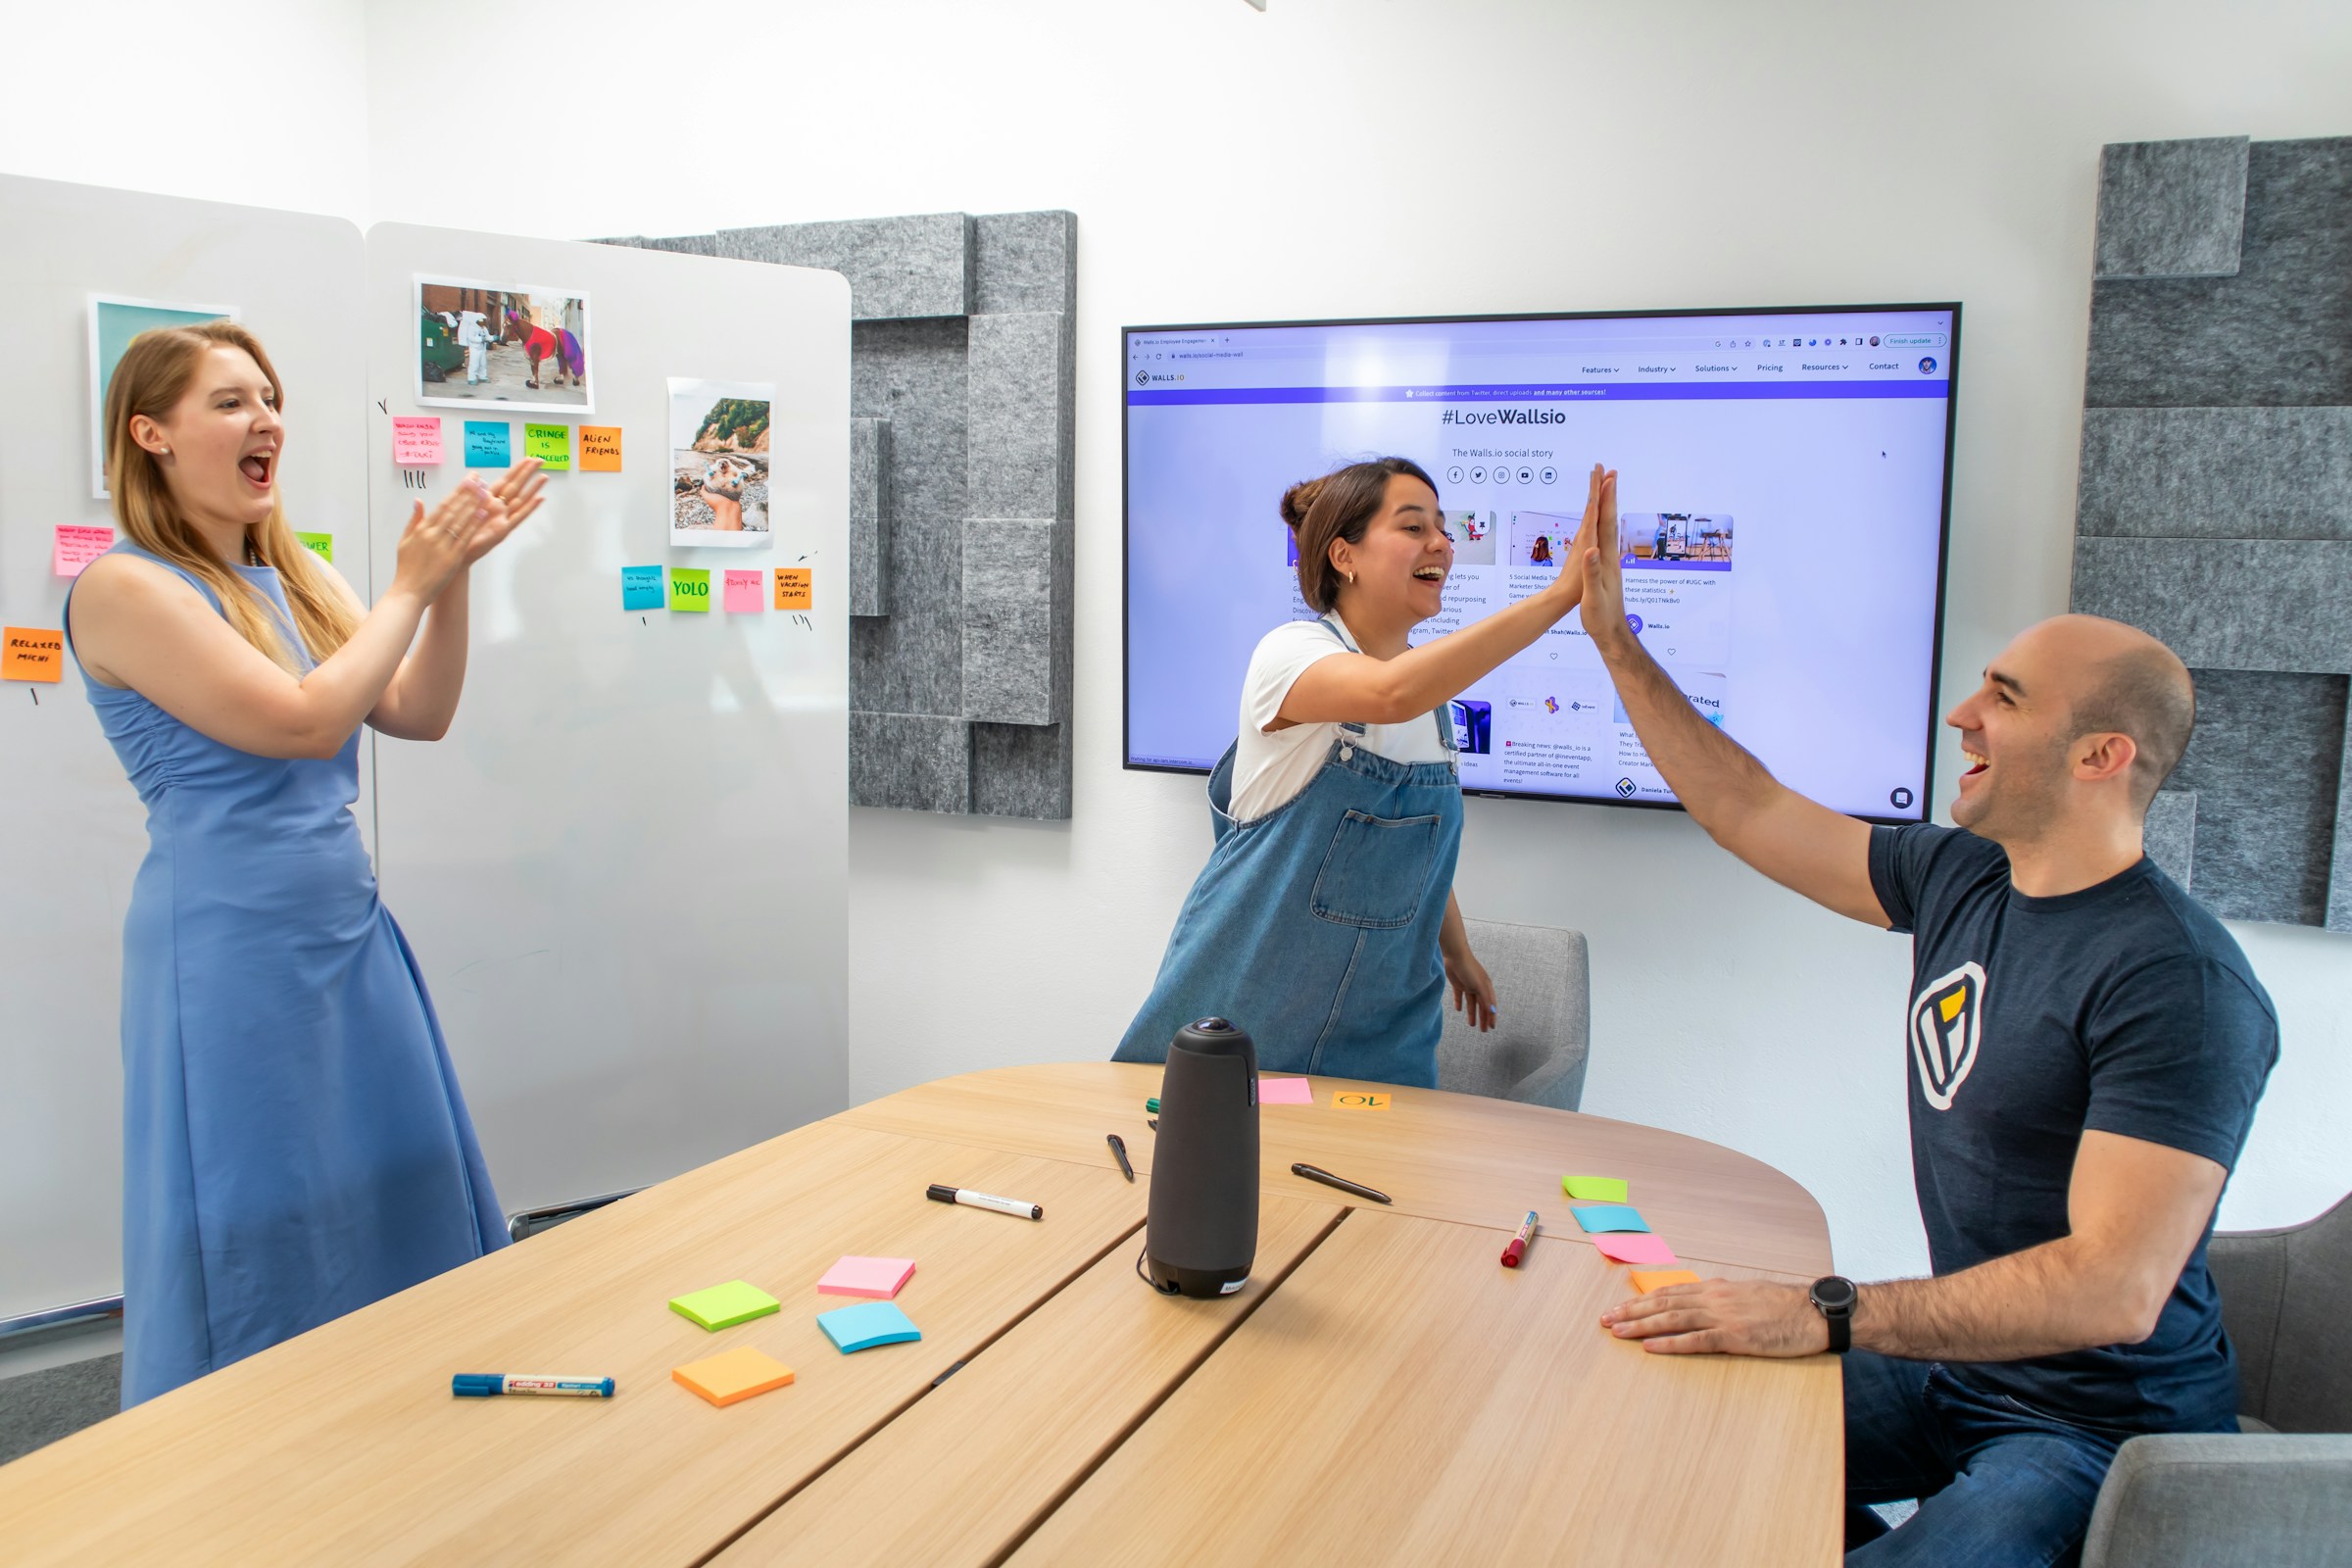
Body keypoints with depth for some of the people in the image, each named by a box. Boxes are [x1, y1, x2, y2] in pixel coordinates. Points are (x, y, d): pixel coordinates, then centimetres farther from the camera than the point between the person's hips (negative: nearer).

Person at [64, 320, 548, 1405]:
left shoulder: (292, 577, 11)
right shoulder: (125, 589, -12)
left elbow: (419, 713, 6)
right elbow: (304, 719, -19)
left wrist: (454, 575, -6)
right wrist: (411, 585, -11)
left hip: (347, 931, 8)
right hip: (234, 944, -8)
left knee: (398, 1210, 16)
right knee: (259, 1246, 4)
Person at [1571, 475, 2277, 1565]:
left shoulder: (2177, 983, -23)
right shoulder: (1959, 878, 2)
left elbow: (2115, 1288, -30)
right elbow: (1748, 811, 10)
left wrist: (1827, 1317, -34)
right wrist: (1615, 637, 9)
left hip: (2103, 1428, -7)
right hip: (1955, 1363, 8)